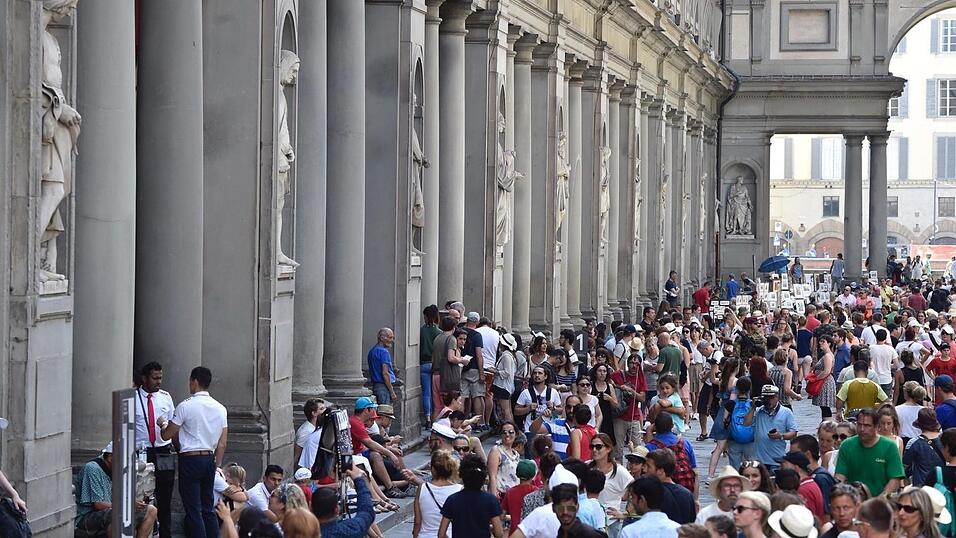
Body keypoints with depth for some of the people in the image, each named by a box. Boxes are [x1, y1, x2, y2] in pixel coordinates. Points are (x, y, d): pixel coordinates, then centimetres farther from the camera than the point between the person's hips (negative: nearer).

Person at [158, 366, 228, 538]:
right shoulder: (220, 408, 7)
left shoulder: (186, 406, -10)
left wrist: (163, 423, 16)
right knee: (208, 508, 13)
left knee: (193, 510, -3)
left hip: (190, 459, -6)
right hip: (210, 459, 6)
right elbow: (222, 443, 8)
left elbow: (167, 435, -5)